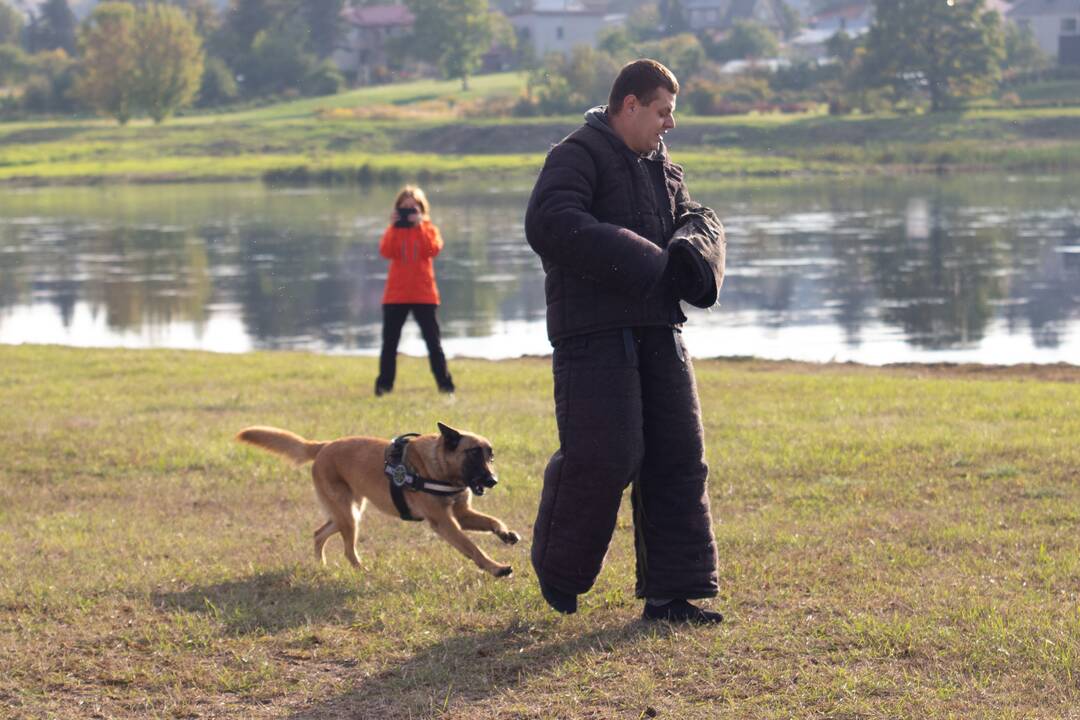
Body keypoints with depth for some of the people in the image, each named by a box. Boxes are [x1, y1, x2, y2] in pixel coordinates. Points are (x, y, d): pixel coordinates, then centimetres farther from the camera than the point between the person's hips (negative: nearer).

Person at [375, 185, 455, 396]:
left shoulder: (428, 229, 5)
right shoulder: (394, 231, 7)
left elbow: (433, 250, -16)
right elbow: (386, 252, -13)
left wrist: (419, 226, -18)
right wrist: (394, 227, -15)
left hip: (423, 295, -1)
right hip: (396, 295, 1)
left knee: (433, 341, -1)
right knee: (390, 342, 2)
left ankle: (444, 383, 2)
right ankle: (384, 385, 8)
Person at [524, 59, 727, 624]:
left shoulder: (660, 169, 20)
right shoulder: (577, 156, -8)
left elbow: (698, 218, 16)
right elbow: (550, 225, -23)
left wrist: (691, 250, -11)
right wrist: (644, 264, -23)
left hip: (658, 332, 8)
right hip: (594, 334, -8)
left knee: (677, 459, 3)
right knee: (603, 457, -12)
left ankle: (670, 593, 8)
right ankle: (557, 570, 12)